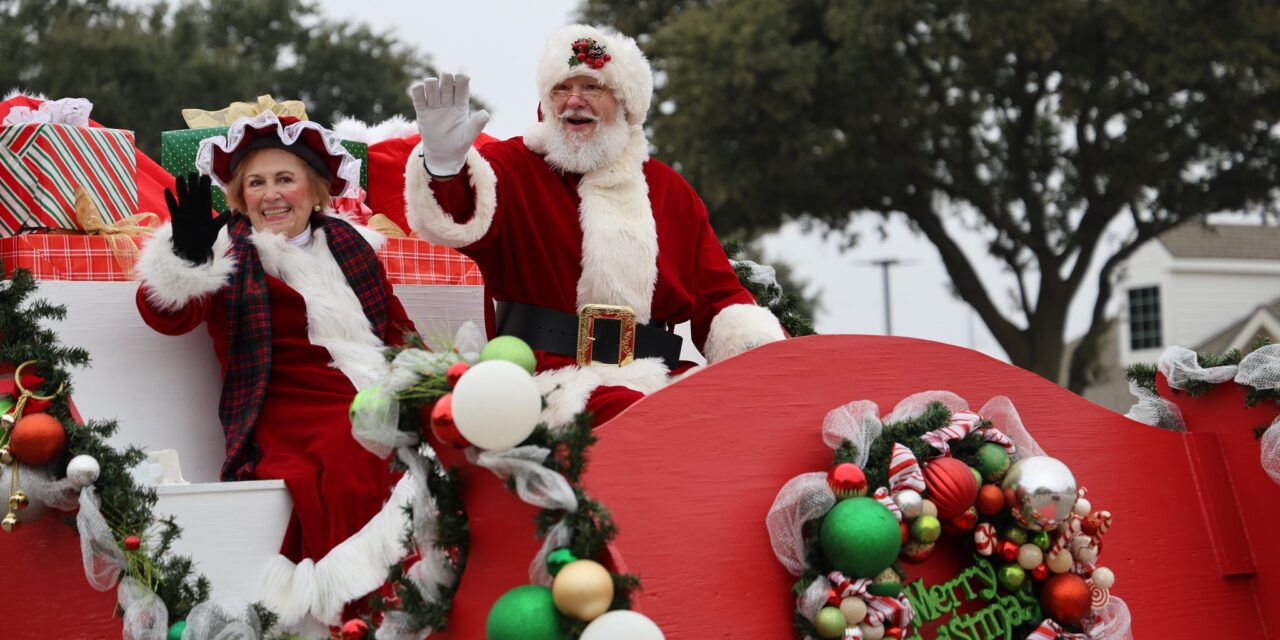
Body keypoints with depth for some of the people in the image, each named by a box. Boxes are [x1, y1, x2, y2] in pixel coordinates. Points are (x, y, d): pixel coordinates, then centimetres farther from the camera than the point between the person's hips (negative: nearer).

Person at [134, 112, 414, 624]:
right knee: (352, 465, -35)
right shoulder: (231, 252, 6)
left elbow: (396, 327, 27)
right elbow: (166, 315, -10)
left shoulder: (348, 244, 20)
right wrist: (186, 255, -29)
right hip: (292, 415, -5)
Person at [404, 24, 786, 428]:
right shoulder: (515, 166, 9)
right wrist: (444, 163, -36)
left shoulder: (670, 190, 20)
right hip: (553, 381, -4)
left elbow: (719, 296, 20)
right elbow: (462, 219, -13)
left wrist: (760, 346, -1)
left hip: (658, 378, 4)